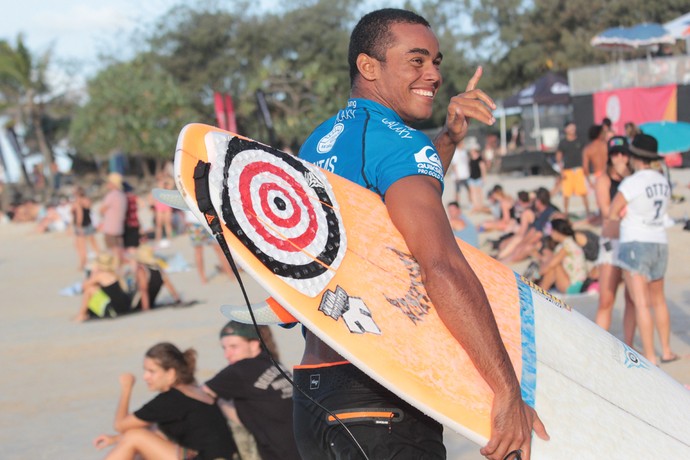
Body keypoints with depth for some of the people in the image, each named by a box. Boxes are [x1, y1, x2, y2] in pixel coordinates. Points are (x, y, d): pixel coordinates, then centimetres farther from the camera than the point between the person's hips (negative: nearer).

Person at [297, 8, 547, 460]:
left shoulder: (318, 144, 15)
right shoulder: (399, 142, -13)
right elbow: (441, 265, -27)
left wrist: (448, 139, 19)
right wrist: (509, 390, -28)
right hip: (380, 403, -9)